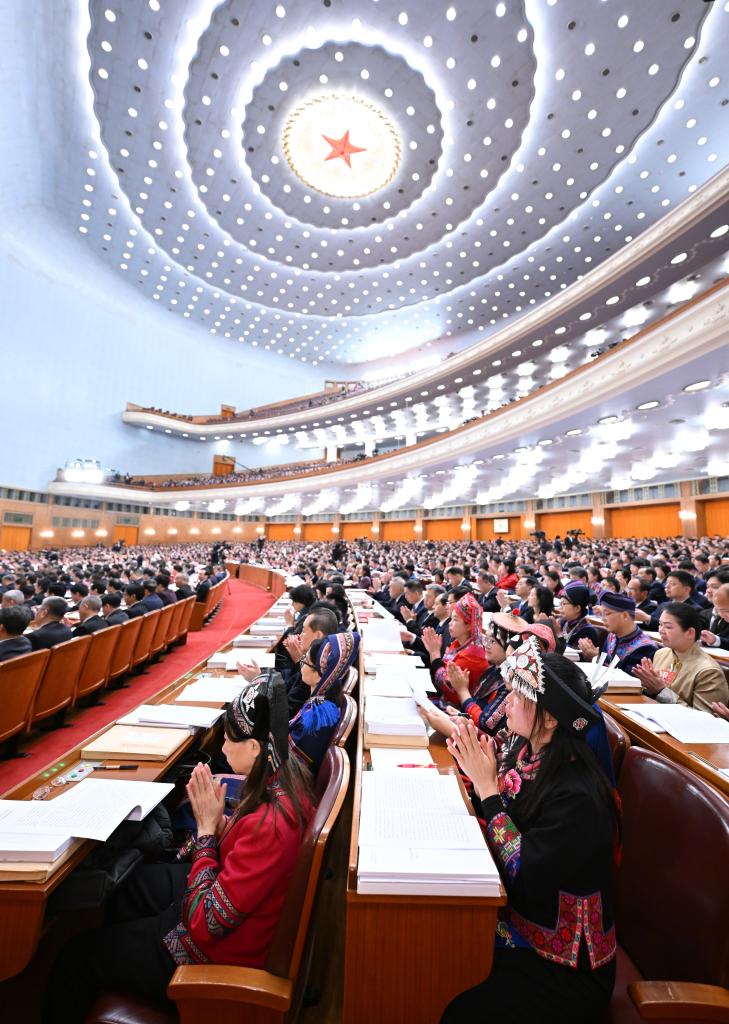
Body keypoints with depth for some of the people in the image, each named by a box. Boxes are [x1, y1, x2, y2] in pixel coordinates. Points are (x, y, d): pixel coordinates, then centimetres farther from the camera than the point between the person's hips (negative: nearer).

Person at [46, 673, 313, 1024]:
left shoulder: (269, 824, -40)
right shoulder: (286, 776, -14)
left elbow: (204, 923, -27)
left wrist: (206, 828, -24)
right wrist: (217, 819, -13)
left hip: (219, 947, -7)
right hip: (224, 891, 7)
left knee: (76, 957, 13)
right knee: (131, 881, 28)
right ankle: (118, 951, 54)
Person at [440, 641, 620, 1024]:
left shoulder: (576, 795, -30)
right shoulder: (523, 748, -9)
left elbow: (524, 881, -26)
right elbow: (489, 824, 0)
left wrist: (488, 787, -27)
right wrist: (477, 770, -17)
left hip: (561, 963, -5)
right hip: (513, 922, 6)